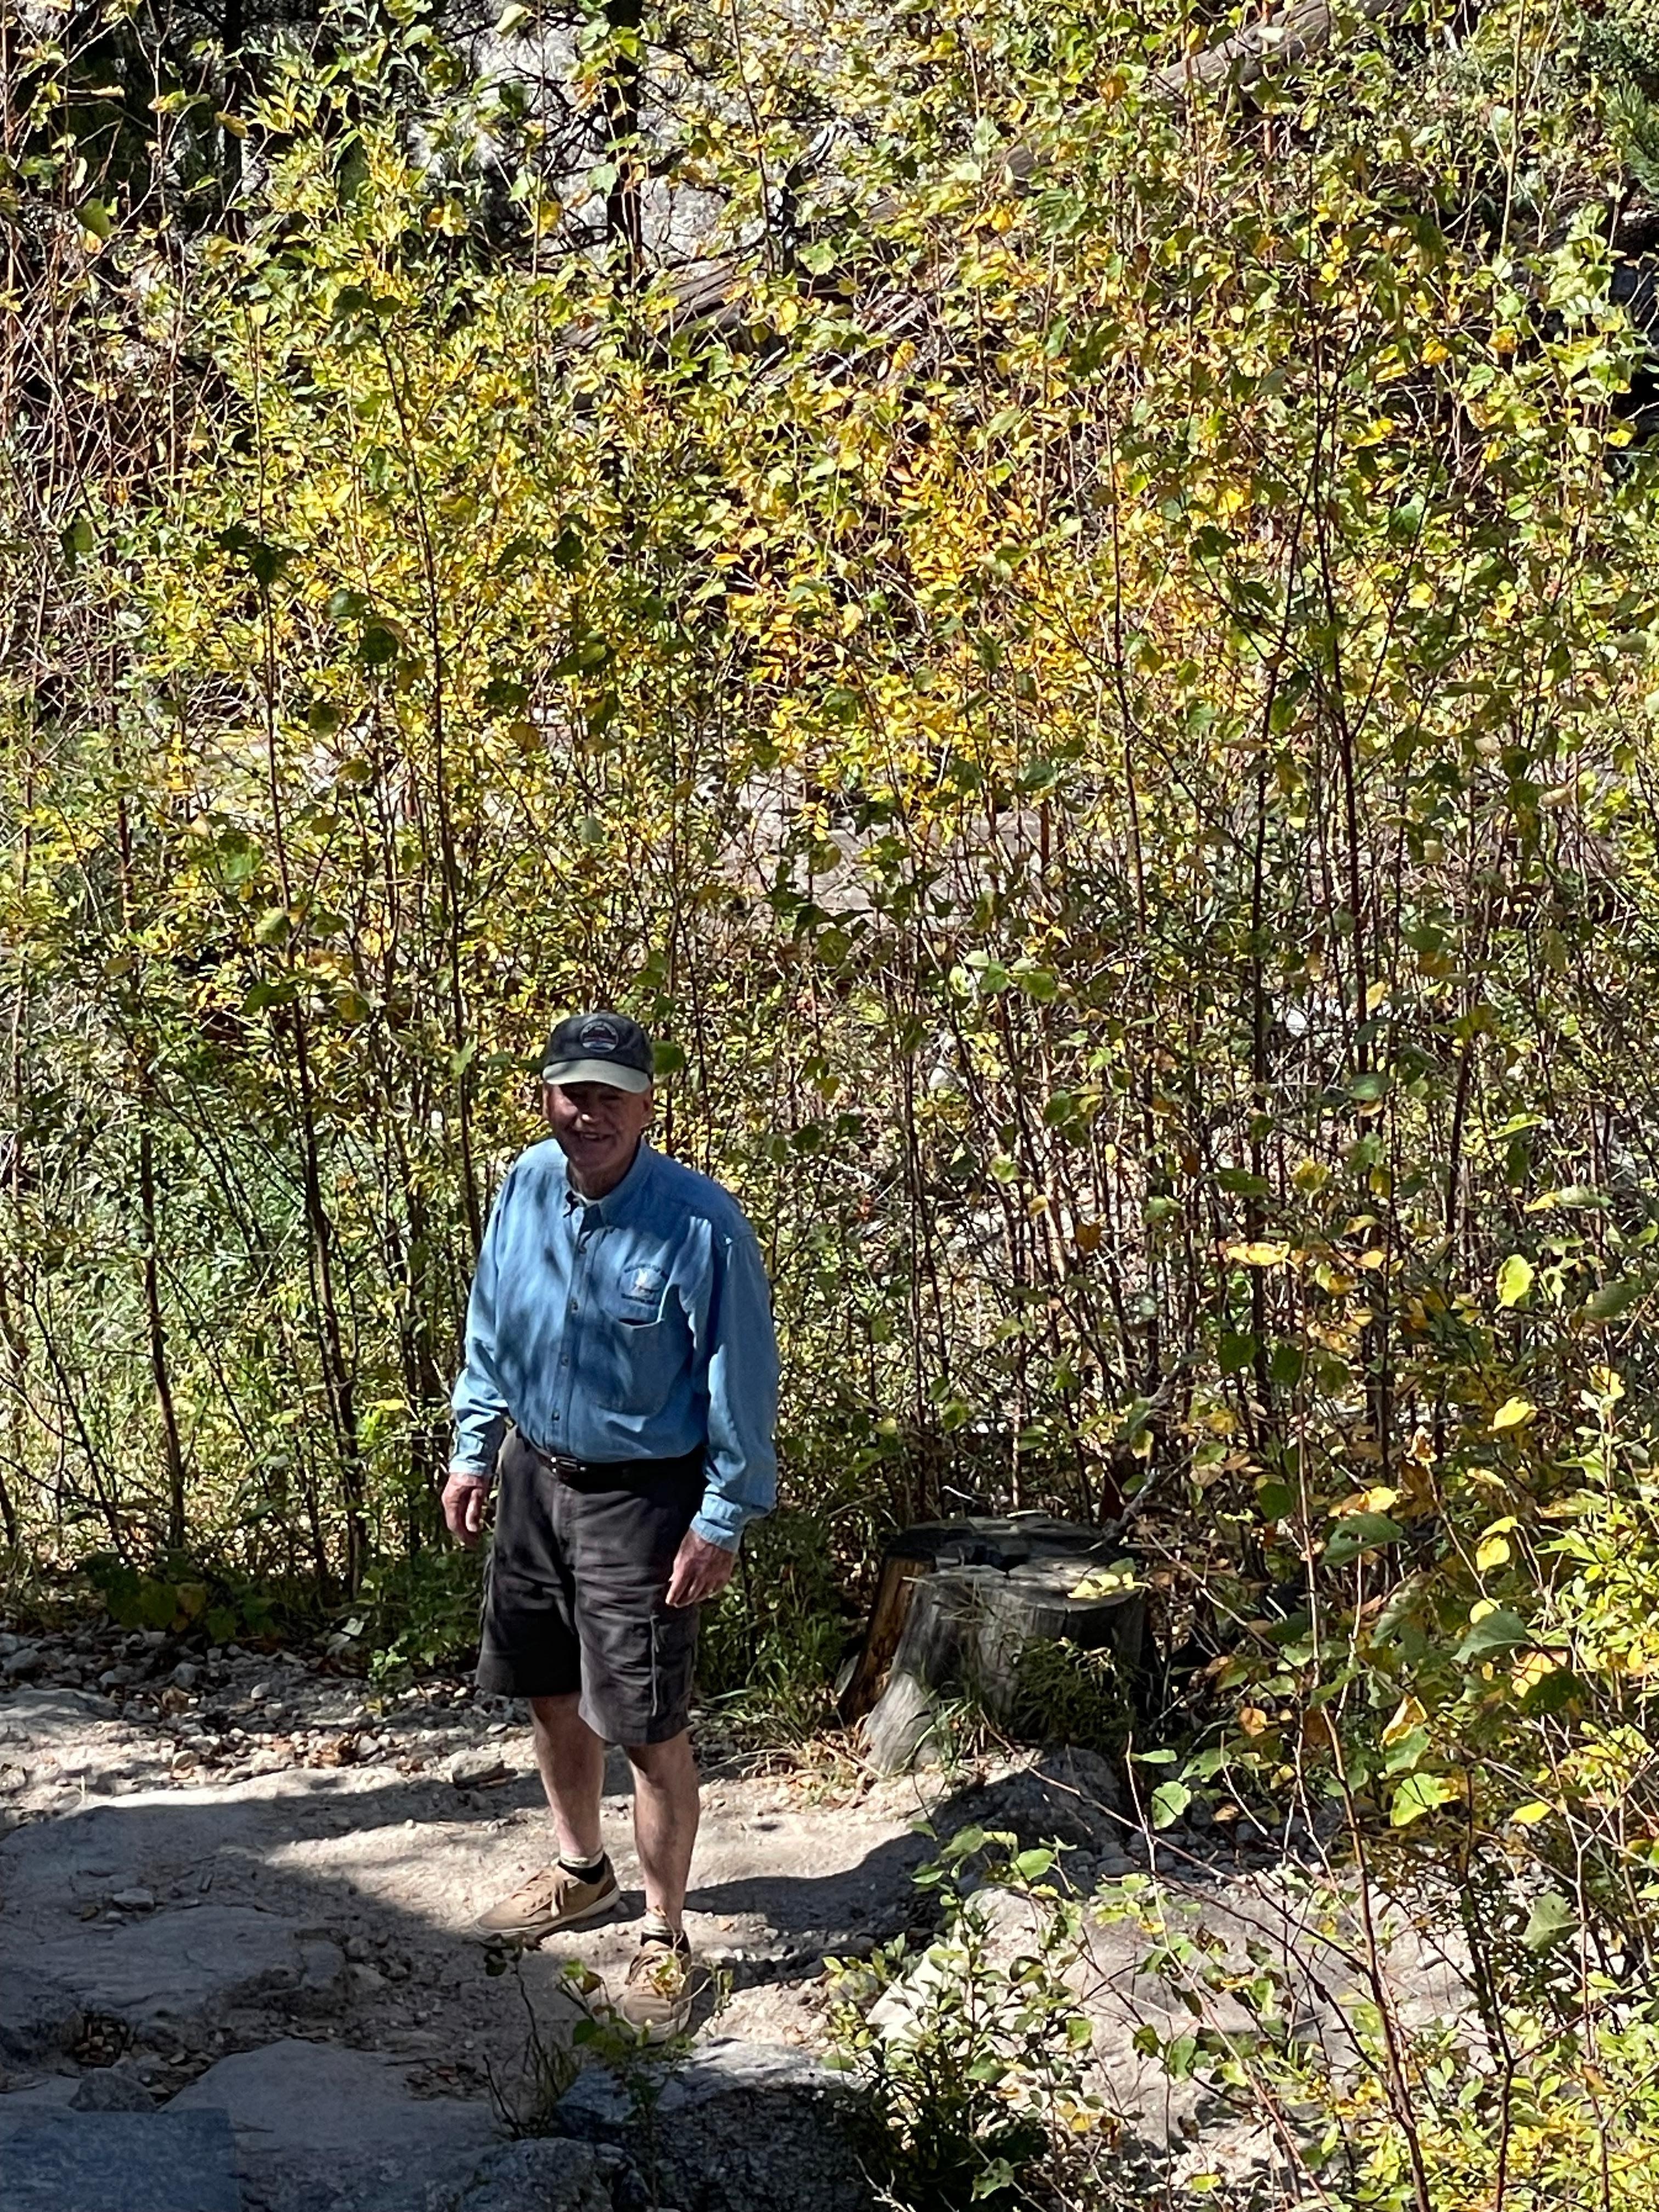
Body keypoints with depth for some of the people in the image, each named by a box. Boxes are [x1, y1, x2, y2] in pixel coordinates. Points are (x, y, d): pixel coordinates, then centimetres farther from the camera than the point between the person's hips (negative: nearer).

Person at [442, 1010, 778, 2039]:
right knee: (554, 1693, 20)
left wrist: (724, 1521, -15)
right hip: (535, 1476, 6)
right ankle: (582, 1870, 44)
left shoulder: (701, 1224, -22)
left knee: (650, 1726, -2)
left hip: (640, 1498, -6)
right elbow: (490, 1328, 11)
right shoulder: (527, 1187, -4)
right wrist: (473, 1449, 12)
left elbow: (741, 1382, -16)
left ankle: (665, 1938, 14)